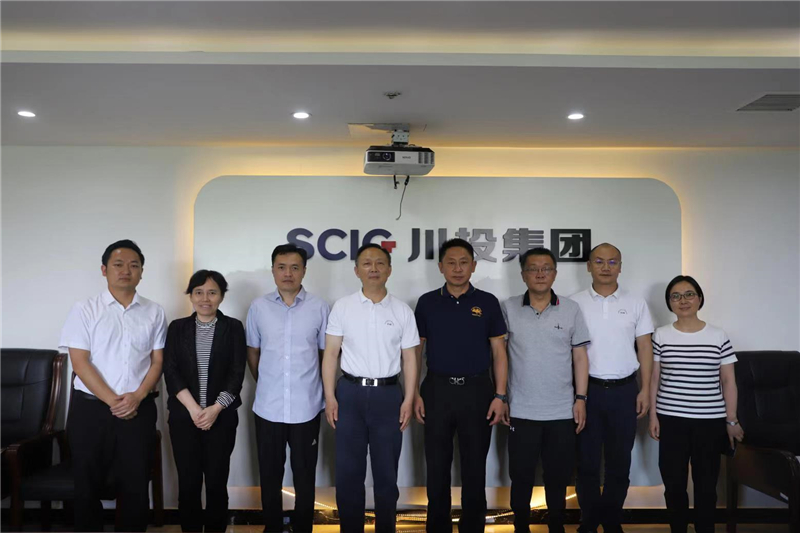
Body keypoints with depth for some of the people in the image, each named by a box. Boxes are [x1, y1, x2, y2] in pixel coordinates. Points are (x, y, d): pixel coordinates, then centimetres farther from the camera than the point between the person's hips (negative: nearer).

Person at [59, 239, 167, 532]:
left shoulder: (154, 312, 5)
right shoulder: (84, 310, 0)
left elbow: (158, 360, 4)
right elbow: (79, 362, -6)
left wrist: (137, 397, -12)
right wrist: (113, 401, -13)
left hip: (139, 410, 1)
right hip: (91, 408, -1)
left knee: (136, 486, 7)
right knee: (87, 485, 9)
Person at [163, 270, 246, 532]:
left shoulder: (234, 327, 3)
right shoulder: (177, 327, 6)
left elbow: (237, 374, -2)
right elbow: (170, 372, -1)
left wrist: (215, 408, -13)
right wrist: (193, 408, -12)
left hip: (222, 416, -1)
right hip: (184, 416, 1)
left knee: (217, 482, 3)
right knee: (188, 482, 6)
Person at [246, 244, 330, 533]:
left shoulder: (319, 308, -3)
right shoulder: (258, 306, 0)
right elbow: (252, 351, 10)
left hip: (306, 407, -1)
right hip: (268, 407, 1)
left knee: (305, 475, 11)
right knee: (269, 475, 13)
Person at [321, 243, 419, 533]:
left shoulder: (402, 311, 2)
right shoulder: (342, 307, 0)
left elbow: (409, 358, 3)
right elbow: (330, 354, 1)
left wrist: (409, 399, -3)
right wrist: (329, 397, -5)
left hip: (388, 394, 1)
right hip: (350, 392, 0)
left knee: (387, 471, 11)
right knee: (348, 471, 8)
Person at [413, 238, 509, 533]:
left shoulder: (487, 302, 1)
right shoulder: (427, 302, 3)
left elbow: (499, 352, 2)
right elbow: (416, 350, 6)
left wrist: (500, 396, -5)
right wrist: (414, 393, -1)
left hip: (477, 390, 0)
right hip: (437, 390, 1)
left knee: (475, 466, 9)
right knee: (437, 466, 9)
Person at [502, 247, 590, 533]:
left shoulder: (571, 309, 1)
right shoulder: (508, 308, -2)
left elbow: (580, 356, 3)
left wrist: (580, 398, -1)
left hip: (562, 411, 1)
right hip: (521, 411, -1)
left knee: (558, 476, 13)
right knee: (521, 476, 10)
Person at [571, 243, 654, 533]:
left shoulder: (636, 303, 4)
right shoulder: (575, 303, 0)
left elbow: (645, 348, 5)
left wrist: (645, 390, -1)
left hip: (624, 390, 1)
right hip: (587, 388, -1)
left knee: (619, 460, 10)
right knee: (587, 458, 7)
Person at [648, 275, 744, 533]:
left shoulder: (719, 336, -1)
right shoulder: (661, 336, 0)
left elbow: (728, 381, 3)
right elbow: (654, 379, 3)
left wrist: (731, 420, 2)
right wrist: (652, 414, 0)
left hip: (710, 421, 0)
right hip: (671, 420, 0)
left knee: (706, 484, 10)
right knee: (674, 483, 6)